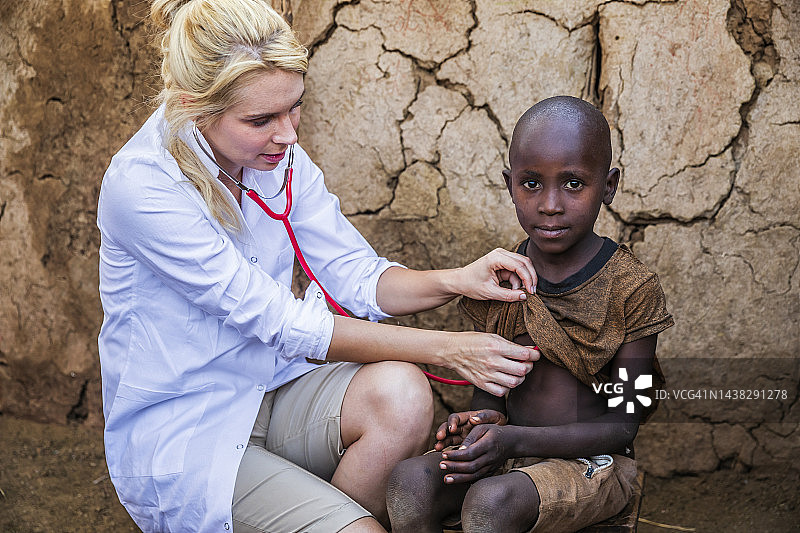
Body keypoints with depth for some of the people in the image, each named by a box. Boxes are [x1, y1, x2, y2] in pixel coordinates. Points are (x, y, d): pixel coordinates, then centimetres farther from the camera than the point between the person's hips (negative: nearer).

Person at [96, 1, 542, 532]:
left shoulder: (278, 156, -2)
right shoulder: (141, 185, -23)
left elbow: (358, 277, 1)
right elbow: (281, 322, -23)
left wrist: (456, 281, -20)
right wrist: (447, 349, -24)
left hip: (272, 390, 6)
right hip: (177, 434, -6)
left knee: (401, 393, -24)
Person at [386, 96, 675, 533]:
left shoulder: (631, 289, -12)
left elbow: (621, 424, -12)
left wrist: (514, 439, -24)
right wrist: (482, 420, -14)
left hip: (590, 462, -4)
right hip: (509, 456, 5)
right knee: (409, 482, -23)